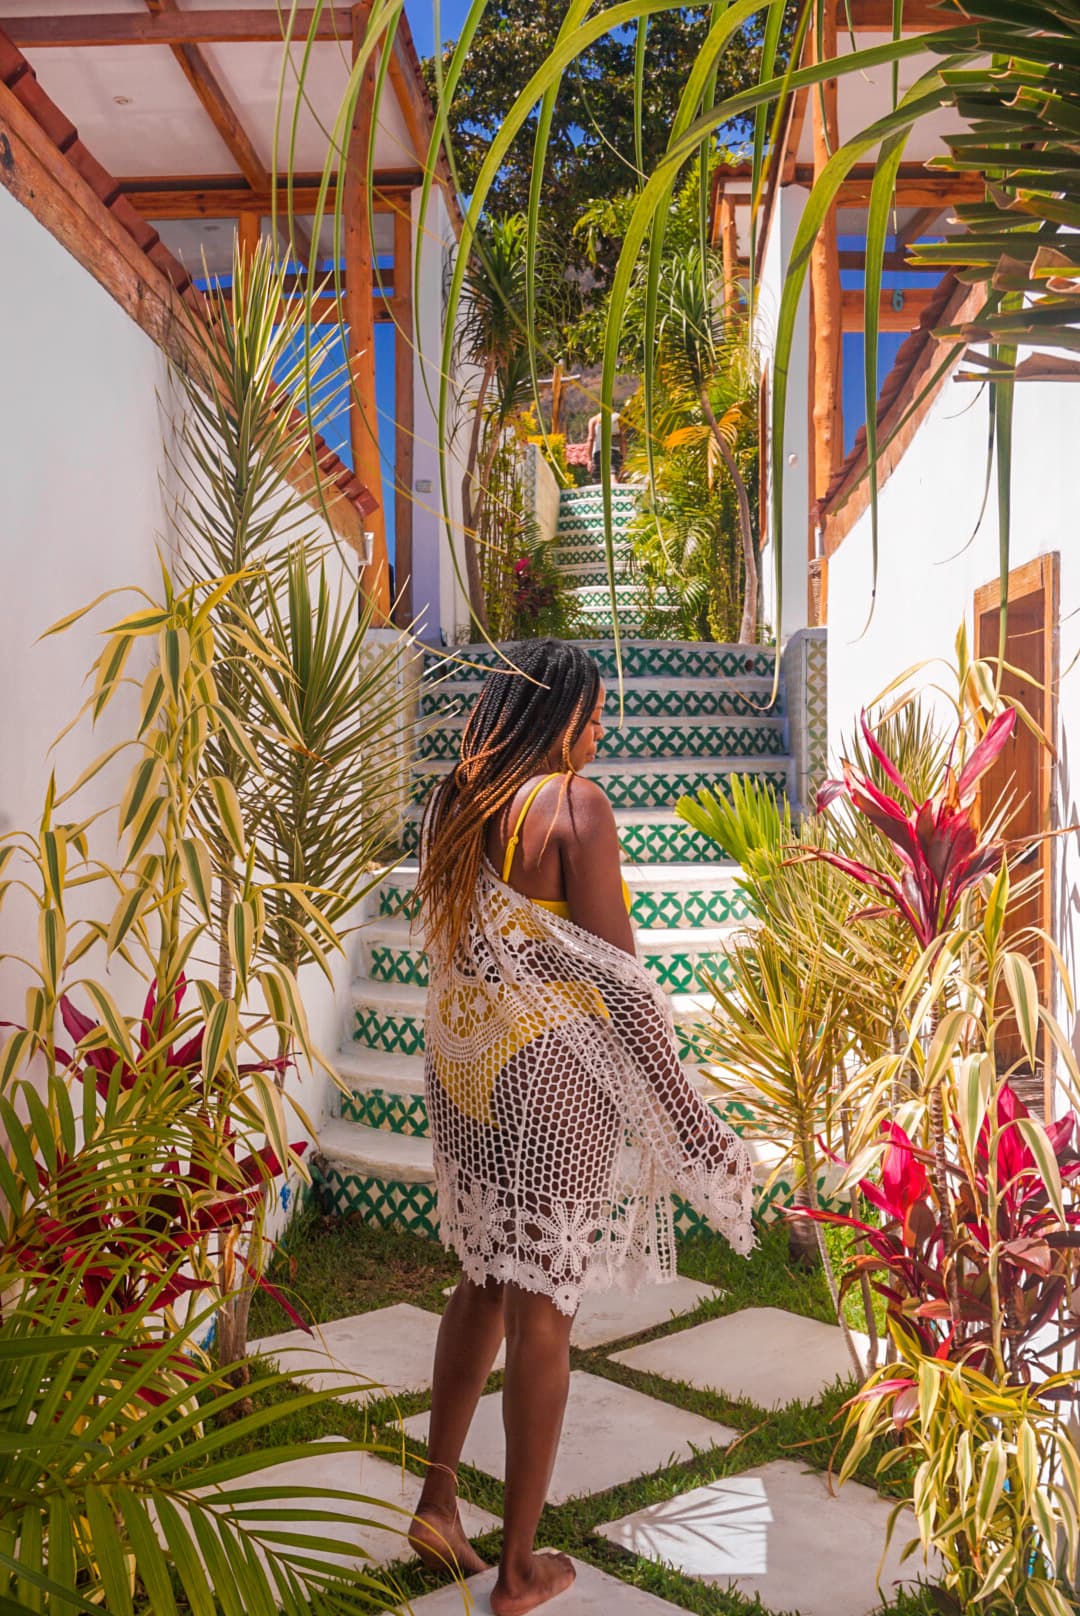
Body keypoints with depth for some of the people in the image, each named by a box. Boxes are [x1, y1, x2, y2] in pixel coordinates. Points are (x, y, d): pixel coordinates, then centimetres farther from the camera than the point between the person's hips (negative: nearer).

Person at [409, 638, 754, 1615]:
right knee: (542, 1313, 4)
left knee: (485, 1281, 22)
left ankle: (438, 1496, 27)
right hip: (551, 1071, -7)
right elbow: (618, 979, -16)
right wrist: (687, 1116, -11)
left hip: (461, 1068, 7)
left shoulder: (454, 806, 6)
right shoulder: (574, 804, -15)